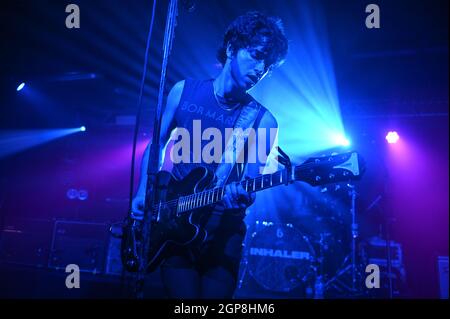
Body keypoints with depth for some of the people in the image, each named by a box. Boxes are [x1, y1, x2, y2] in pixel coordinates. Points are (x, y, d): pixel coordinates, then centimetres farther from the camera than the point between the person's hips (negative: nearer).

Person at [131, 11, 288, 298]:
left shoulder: (262, 121, -5)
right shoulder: (184, 91, 0)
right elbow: (158, 144, 9)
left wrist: (241, 197, -30)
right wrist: (143, 193, -2)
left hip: (222, 229, 0)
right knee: (182, 293, 1)